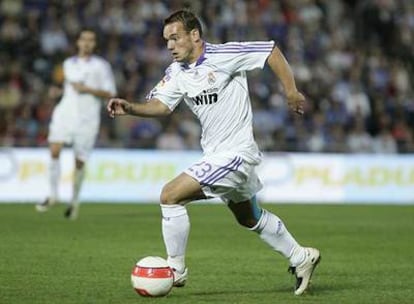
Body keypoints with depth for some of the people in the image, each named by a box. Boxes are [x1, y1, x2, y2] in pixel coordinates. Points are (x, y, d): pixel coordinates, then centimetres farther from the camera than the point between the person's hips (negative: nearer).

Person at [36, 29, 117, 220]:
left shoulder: (101, 66, 3)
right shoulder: (69, 64, 16)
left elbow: (110, 93, -2)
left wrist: (87, 89, -12)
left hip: (87, 118, -3)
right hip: (65, 113, 3)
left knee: (79, 161, -2)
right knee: (54, 150, -19)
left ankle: (74, 201, 17)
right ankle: (53, 194, -11)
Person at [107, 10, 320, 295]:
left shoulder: (224, 55, -17)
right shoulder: (177, 72, 4)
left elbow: (272, 51, -12)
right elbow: (161, 105, -7)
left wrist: (291, 91, -12)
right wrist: (129, 108, -25)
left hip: (235, 153, -9)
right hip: (215, 154, 9)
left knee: (171, 195, -16)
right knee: (249, 218, 24)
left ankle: (176, 269, -3)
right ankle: (301, 258, 40)